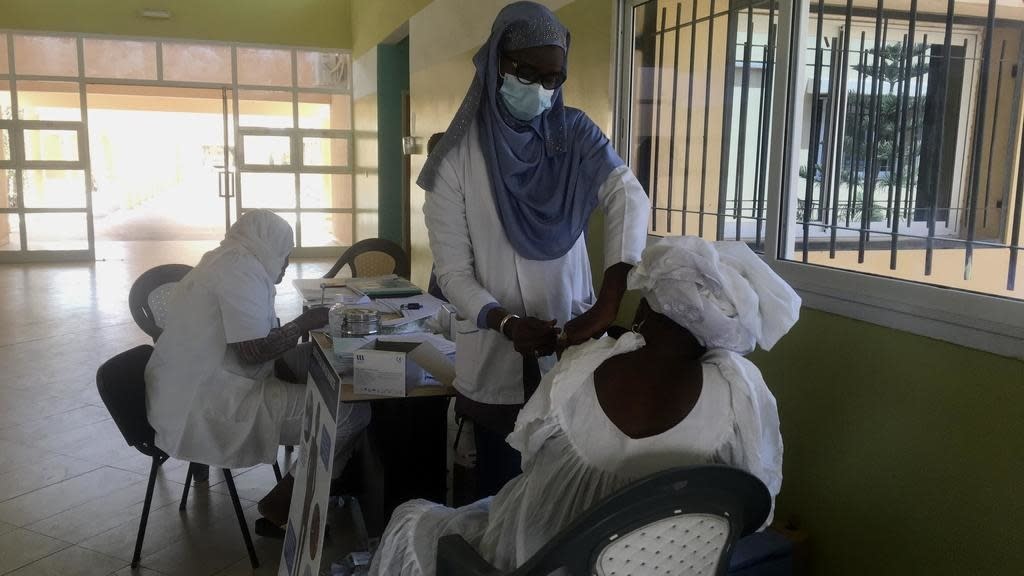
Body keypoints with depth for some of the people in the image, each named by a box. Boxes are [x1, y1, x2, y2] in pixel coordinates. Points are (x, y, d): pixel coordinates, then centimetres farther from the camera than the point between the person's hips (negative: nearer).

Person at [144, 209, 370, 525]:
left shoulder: (226, 262, 14)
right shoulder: (242, 270, -17)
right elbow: (253, 352, -24)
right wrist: (304, 323, -11)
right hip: (207, 408, -11)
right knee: (353, 413, -14)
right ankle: (285, 503, 2)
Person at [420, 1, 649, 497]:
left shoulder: (575, 134, -2)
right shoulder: (457, 157, -7)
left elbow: (630, 199, -20)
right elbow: (452, 272, -7)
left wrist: (606, 307, -35)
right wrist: (507, 323, -26)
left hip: (570, 348, 2)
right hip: (496, 359, -1)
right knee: (500, 490, 13)